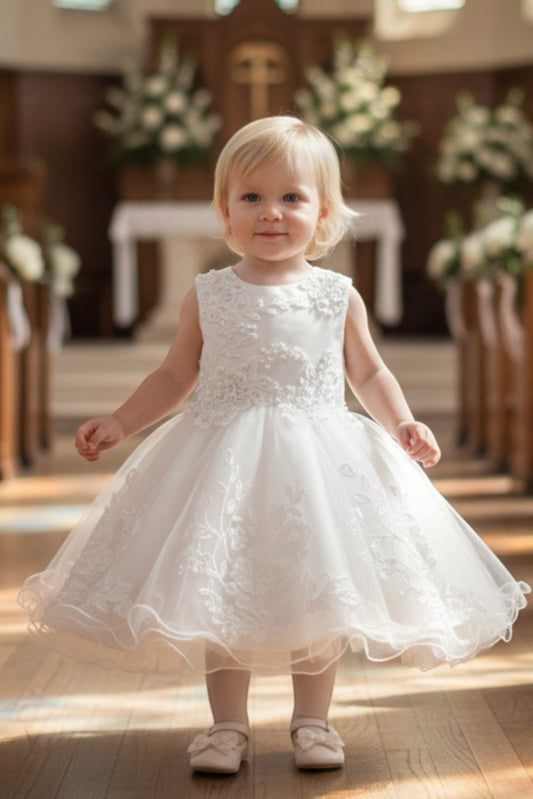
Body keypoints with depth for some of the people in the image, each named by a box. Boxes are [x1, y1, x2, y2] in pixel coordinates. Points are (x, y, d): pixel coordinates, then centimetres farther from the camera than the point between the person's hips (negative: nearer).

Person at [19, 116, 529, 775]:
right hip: (222, 464, 1)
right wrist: (118, 423, 4)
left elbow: (369, 374, 10)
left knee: (318, 591, 4)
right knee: (218, 591, 3)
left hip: (317, 464, 0)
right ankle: (228, 723, 18)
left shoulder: (338, 296, 1)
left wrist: (402, 425, -5)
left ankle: (312, 719, 21)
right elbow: (176, 376, 10)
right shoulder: (208, 295, 2)